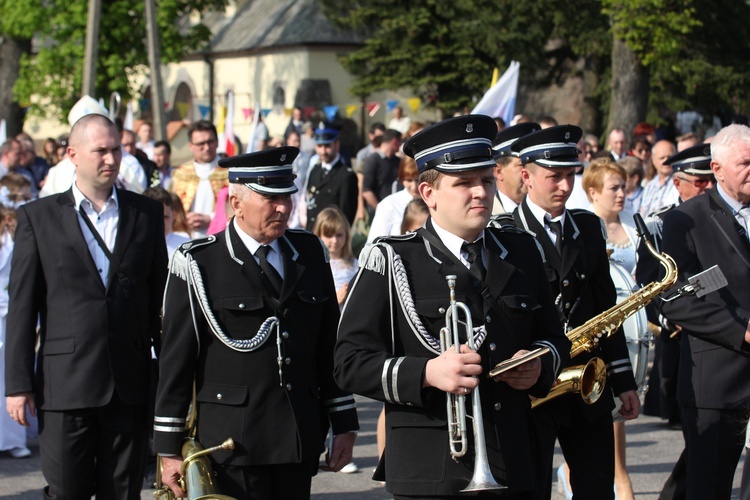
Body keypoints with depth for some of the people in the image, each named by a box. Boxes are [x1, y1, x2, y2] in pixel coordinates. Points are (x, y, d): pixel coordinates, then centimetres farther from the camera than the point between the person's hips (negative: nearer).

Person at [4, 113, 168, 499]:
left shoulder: (146, 214, 9)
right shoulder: (38, 217, 3)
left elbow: (160, 298, 10)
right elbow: (22, 306, 1)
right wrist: (18, 383, -3)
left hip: (130, 382, 2)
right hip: (66, 383, -2)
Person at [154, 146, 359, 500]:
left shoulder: (311, 254, 10)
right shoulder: (198, 263, -4)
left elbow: (330, 347, 14)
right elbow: (175, 360, -3)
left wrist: (344, 424, 12)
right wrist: (169, 448, -4)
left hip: (301, 441, 4)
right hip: (233, 443, -4)